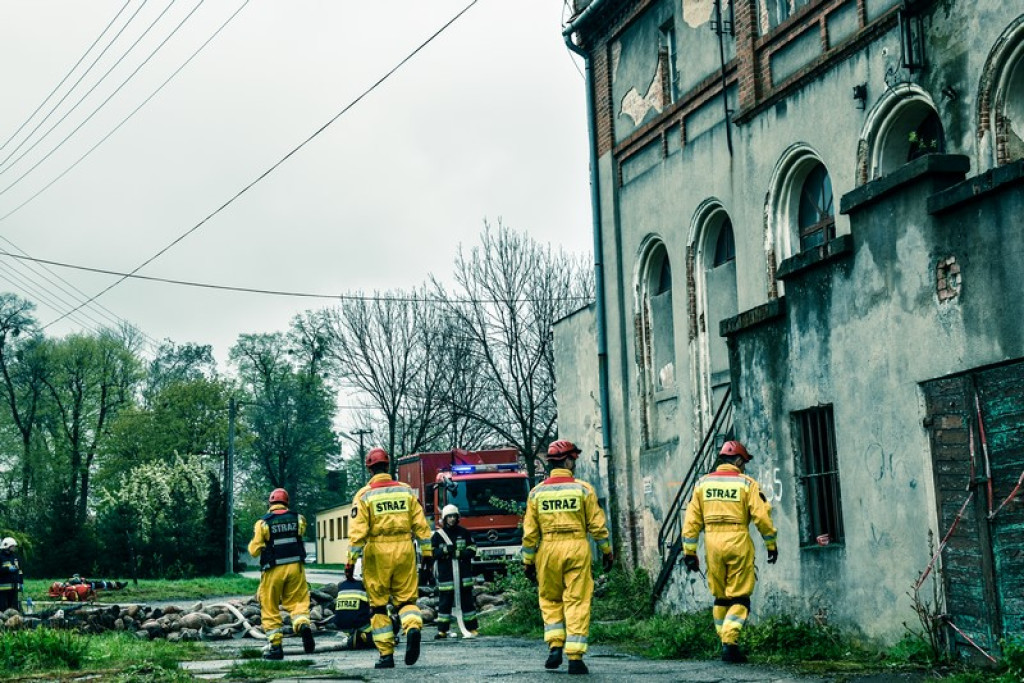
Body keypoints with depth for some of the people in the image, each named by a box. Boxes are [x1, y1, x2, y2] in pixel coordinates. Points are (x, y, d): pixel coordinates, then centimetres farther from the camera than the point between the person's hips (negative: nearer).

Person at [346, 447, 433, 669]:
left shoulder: (364, 495, -2)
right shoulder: (406, 491, 6)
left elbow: (357, 531, -8)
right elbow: (421, 525, 6)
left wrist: (351, 560, -5)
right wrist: (427, 552, 12)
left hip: (377, 553, -2)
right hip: (404, 550, 2)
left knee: (379, 605, 8)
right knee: (406, 598, 11)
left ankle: (386, 655, 8)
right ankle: (413, 627, -21)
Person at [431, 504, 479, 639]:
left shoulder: (464, 532, 7)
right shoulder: (438, 535, 3)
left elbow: (472, 549, 8)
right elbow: (431, 552, 0)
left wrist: (460, 554, -11)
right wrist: (445, 550, -16)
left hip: (464, 573, 1)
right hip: (446, 574, -1)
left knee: (467, 600, 5)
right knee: (445, 602, 0)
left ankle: (472, 629, 10)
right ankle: (442, 630, 5)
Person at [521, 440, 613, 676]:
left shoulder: (537, 492, 4)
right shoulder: (583, 489, -1)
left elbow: (530, 532, 4)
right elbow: (597, 525, 0)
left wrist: (528, 562, 11)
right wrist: (607, 552, 11)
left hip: (548, 549, 2)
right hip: (577, 548, -2)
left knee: (550, 600, 17)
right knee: (577, 602, 2)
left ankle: (555, 646, 4)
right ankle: (575, 656, -1)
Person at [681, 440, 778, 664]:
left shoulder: (703, 483, 10)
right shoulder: (746, 483, -1)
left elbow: (692, 520, 7)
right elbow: (762, 516, -5)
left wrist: (689, 552, 10)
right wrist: (771, 545, 7)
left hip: (713, 542, 4)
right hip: (738, 541, -4)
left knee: (720, 597, 16)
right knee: (739, 598, 2)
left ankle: (726, 643, 18)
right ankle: (729, 642, -11)